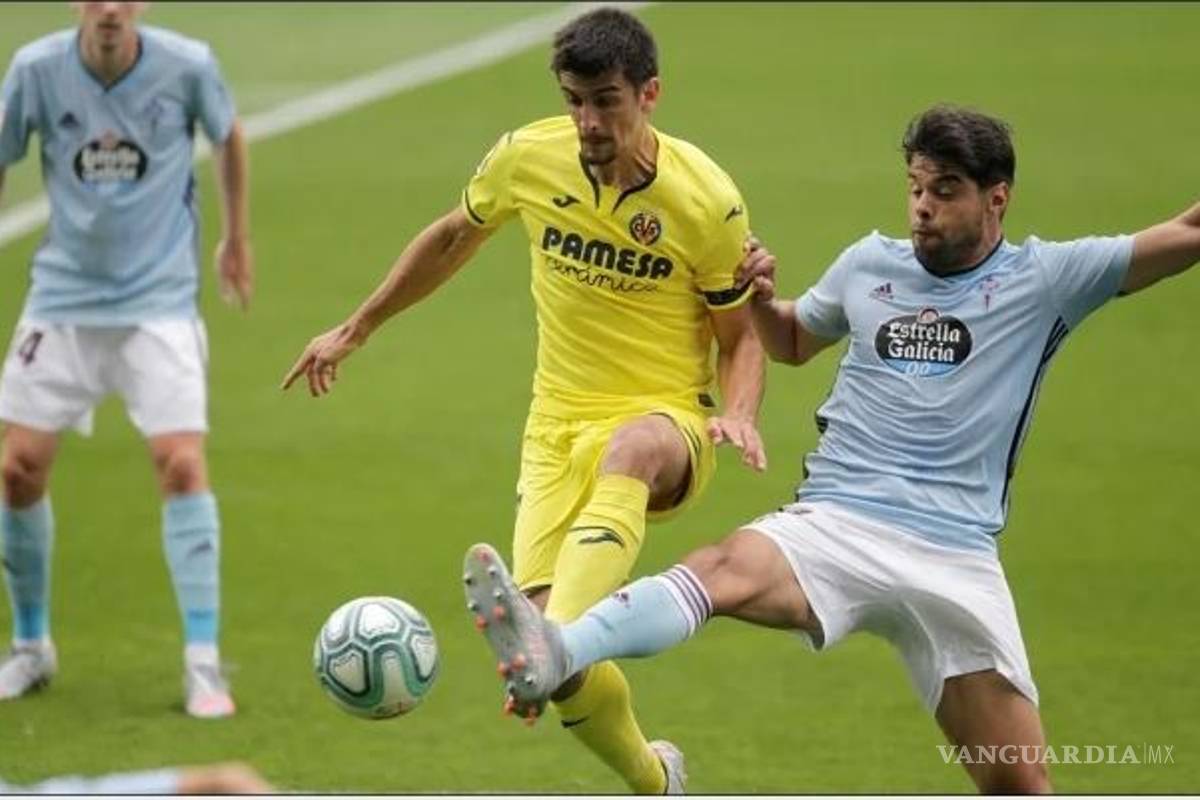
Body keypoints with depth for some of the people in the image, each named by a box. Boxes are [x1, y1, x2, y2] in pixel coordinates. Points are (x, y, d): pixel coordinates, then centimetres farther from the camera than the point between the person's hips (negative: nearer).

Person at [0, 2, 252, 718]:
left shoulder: (187, 66, -11)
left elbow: (229, 137, 10)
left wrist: (238, 240, 20)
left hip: (160, 302, -2)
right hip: (63, 298, 2)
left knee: (182, 465, -15)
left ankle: (203, 663, -7)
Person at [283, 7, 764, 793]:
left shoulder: (706, 201, -11)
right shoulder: (528, 158, -3)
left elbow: (741, 337, 2)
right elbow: (454, 237, 18)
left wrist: (740, 416, -19)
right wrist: (354, 331, 24)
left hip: (666, 420, -3)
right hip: (559, 429, 3)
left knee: (631, 449, -44)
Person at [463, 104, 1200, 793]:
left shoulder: (1042, 279, 6)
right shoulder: (871, 264, 16)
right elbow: (791, 341, 35)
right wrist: (761, 296, 15)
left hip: (956, 559, 0)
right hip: (836, 528, 0)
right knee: (724, 569, -33)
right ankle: (557, 657, -58)